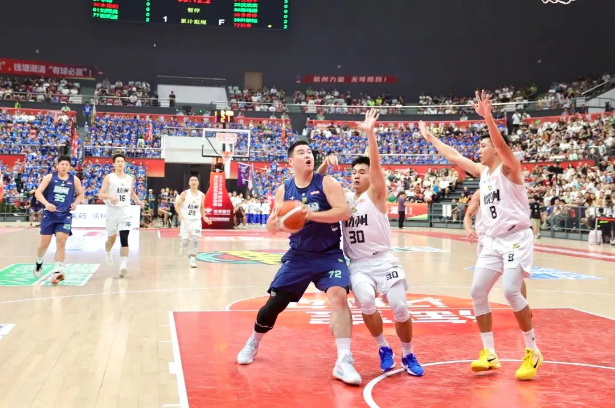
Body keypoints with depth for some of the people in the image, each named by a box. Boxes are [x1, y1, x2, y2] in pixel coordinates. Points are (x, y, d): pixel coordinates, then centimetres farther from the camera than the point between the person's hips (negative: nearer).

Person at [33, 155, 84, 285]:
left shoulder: (74, 180, 3)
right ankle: (39, 262, 36)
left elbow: (80, 194, 16)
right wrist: (47, 203, -21)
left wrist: (75, 203, -3)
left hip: (65, 215, 0)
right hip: (49, 214, 0)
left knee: (61, 241, -13)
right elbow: (38, 192, -5)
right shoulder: (50, 177, -2)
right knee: (44, 243, 6)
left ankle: (57, 271, -11)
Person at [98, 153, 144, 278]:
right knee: (111, 238, 15)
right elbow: (100, 194, -9)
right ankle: (108, 253, 48)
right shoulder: (109, 178, -3)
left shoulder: (130, 179, 8)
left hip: (125, 211, 1)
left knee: (124, 238, -14)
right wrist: (110, 197, -29)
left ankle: (123, 265, -21)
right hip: (112, 211, -1)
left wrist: (138, 201, 6)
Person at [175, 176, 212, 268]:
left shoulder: (201, 195, 3)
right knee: (185, 241, 0)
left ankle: (193, 259, -5)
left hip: (196, 220, 1)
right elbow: (177, 204, -3)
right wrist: (180, 214, -19)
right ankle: (182, 247, 37)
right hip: (186, 219, -1)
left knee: (195, 240, -14)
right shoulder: (185, 193, -5)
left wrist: (204, 217, 5)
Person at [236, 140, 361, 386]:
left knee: (339, 296, -25)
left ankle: (344, 362, -20)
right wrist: (275, 222, -23)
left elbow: (345, 212, -19)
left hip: (330, 255, -2)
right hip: (298, 256, 3)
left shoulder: (327, 183, -7)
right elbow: (271, 228, 2)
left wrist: (312, 214, -30)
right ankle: (252, 344, 31)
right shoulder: (283, 190, 2)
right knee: (273, 303, 2)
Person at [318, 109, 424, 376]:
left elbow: (376, 164, -17)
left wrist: (370, 133, -29)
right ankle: (383, 349, 1)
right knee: (365, 301, -24)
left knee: (400, 307, -11)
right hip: (357, 264, 2)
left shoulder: (376, 195, -1)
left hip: (383, 260, -2)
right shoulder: (345, 198, 11)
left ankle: (408, 355, 16)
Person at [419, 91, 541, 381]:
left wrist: (487, 116, -39)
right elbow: (453, 156, 22)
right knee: (477, 292, 0)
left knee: (511, 291, -20)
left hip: (516, 239, -8)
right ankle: (489, 353, 8)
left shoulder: (509, 168, -8)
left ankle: (532, 352, -4)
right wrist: (430, 138, 27)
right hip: (493, 241, 8)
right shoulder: (483, 172, 12)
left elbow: (501, 143, -28)